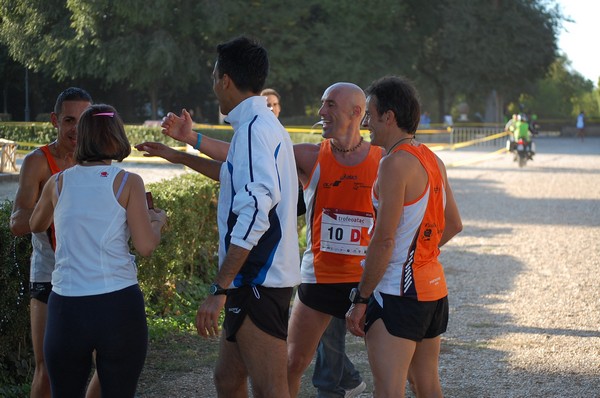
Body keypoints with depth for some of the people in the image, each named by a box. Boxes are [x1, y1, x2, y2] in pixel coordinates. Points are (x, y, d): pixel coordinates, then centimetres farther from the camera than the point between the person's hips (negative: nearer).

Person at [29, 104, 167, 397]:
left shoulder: (58, 183, 7)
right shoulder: (128, 183, -2)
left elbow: (36, 225, 26)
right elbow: (146, 246, -7)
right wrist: (158, 221, 14)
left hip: (66, 307, 2)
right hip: (119, 304, -2)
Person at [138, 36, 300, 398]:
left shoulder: (254, 129, -16)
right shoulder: (267, 125, 16)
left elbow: (254, 215, -26)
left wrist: (220, 289, -26)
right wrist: (181, 156, 45)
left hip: (259, 282, -11)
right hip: (262, 277, 11)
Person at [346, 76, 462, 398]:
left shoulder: (395, 163, -15)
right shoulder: (433, 160, 12)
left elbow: (384, 240, -19)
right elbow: (454, 224, 21)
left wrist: (360, 299, -14)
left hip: (399, 294, -10)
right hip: (435, 289, 10)